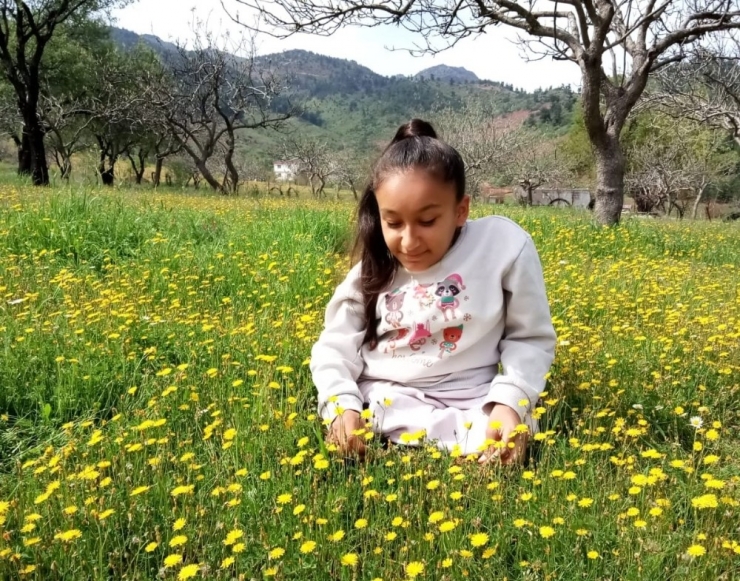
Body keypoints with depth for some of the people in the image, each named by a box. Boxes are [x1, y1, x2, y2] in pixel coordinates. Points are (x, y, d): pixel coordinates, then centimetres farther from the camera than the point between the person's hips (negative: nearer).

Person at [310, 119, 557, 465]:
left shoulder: (505, 245, -9)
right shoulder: (373, 268, 0)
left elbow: (530, 340, -1)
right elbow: (334, 347, 4)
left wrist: (509, 401, -18)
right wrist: (342, 404, -16)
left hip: (467, 405, -1)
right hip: (379, 400, 2)